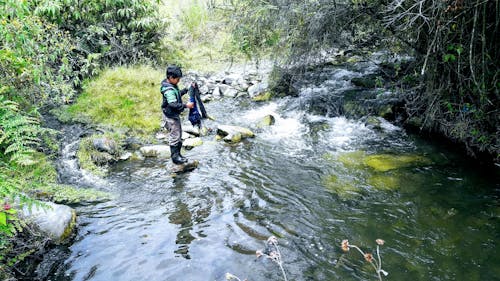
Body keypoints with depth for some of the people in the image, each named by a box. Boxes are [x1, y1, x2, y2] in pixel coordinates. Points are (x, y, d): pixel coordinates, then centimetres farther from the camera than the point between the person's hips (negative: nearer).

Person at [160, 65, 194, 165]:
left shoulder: (173, 86, 6)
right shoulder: (168, 90, -25)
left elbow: (178, 94, 23)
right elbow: (173, 104, -31)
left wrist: (186, 90, 11)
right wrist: (186, 105, -28)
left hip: (175, 115, 10)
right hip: (170, 116, -10)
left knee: (179, 135, 17)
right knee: (174, 136, -1)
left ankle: (178, 154, 28)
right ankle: (175, 157, 9)